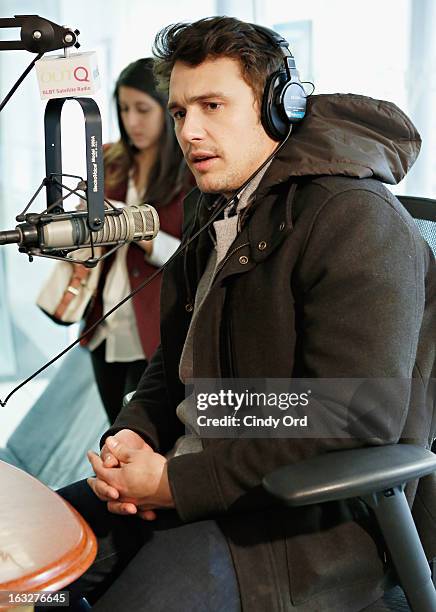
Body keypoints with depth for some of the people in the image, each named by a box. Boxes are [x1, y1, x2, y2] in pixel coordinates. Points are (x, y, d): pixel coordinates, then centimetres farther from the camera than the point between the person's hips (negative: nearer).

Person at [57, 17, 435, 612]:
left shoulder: (355, 217, -17)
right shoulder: (212, 211, 13)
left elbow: (359, 418, -25)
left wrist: (178, 484, -20)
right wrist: (131, 435, 0)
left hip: (309, 514, -8)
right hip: (186, 479, 8)